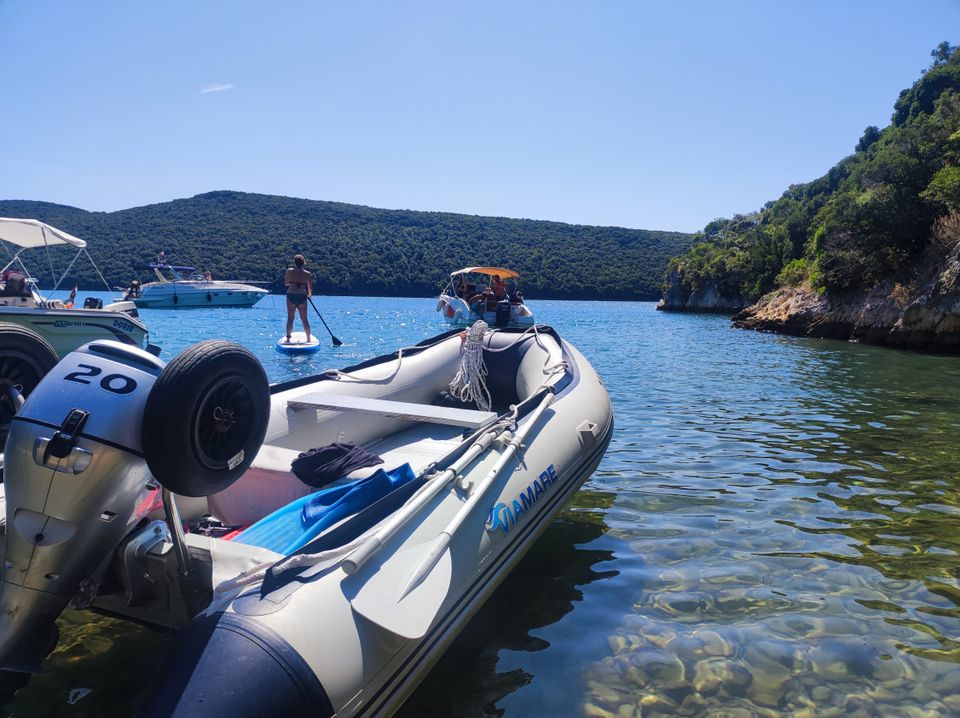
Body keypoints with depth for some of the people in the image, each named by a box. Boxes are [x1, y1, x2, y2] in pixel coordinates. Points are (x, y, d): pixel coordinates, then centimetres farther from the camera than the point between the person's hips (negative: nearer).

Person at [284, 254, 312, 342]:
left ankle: (288, 337, 3)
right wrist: (309, 295, 24)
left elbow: (286, 283, 9)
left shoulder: (289, 271, -2)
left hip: (291, 296, -1)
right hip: (302, 297, 1)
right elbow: (310, 287, 5)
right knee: (304, 319, 8)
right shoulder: (307, 274, -1)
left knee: (290, 318, 6)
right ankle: (308, 338, 13)